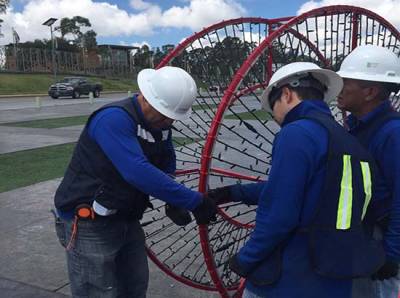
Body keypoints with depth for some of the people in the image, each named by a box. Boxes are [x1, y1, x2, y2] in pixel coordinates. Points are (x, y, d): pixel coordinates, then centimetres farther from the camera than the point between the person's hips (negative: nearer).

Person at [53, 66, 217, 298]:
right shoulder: (114, 119, -27)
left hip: (127, 220, 8)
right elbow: (139, 173, -38)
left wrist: (174, 202, -11)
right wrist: (194, 202, -35)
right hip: (89, 224, -7)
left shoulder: (160, 122, 1)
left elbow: (167, 166, 8)